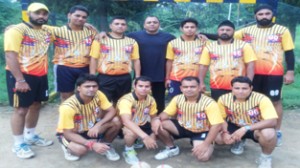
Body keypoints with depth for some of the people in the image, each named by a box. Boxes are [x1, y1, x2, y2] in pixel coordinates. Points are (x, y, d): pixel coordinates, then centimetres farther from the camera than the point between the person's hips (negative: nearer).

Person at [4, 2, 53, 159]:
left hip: (40, 75, 7)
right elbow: (10, 56, -17)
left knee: (36, 106, 16)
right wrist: (20, 80, -23)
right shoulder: (17, 30, -11)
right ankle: (18, 144, 14)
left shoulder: (47, 31, 9)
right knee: (21, 109, 0)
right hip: (21, 75, -7)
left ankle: (30, 136, 33)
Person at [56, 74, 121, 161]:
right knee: (80, 149, -37)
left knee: (116, 121, -21)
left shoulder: (98, 95, -19)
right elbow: (68, 133, -29)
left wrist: (98, 125, -33)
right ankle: (68, 146, 1)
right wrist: (92, 144, -38)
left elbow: (112, 111, -16)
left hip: (91, 128, 4)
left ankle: (106, 144, 7)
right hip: (69, 133, -4)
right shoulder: (68, 106, -33)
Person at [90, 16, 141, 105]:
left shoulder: (132, 42, 10)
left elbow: (136, 61, 10)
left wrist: (137, 79, 3)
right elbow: (93, 60, -1)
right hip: (105, 78, -3)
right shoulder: (100, 40, 2)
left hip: (125, 79, 3)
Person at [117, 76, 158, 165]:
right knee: (131, 132, -38)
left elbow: (153, 118, 2)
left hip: (142, 125, 7)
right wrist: (144, 137, -54)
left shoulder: (151, 100, -9)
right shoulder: (126, 100, -31)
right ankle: (128, 151, -6)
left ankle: (138, 140, 24)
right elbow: (126, 121, -45)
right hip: (126, 126, -6)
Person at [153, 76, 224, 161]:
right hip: (183, 127, 4)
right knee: (157, 124, -19)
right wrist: (157, 119, -27)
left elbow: (216, 126, -27)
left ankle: (209, 146, 10)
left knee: (203, 156, -29)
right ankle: (172, 148, 6)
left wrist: (205, 144, -33)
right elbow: (166, 113, -3)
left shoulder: (209, 103, -25)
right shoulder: (178, 99, -11)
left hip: (201, 132, -3)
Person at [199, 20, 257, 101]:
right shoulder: (209, 47, 7)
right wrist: (201, 83, -5)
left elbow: (250, 65, 0)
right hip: (217, 87, 1)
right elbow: (203, 66, 5)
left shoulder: (244, 45, 4)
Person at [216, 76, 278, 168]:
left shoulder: (261, 99, -29)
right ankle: (238, 142, 17)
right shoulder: (224, 99, -18)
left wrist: (246, 128, -43)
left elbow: (272, 122, -36)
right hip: (235, 127, 4)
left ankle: (265, 157, -2)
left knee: (268, 134, -37)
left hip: (255, 128, -3)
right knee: (217, 137, -20)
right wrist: (225, 133, -27)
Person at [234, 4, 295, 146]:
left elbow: (289, 52, 3)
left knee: (275, 101, 4)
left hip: (274, 73, -2)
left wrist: (290, 72, -6)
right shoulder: (247, 31, 7)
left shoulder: (282, 30, 3)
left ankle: (277, 132, 16)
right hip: (252, 73, 3)